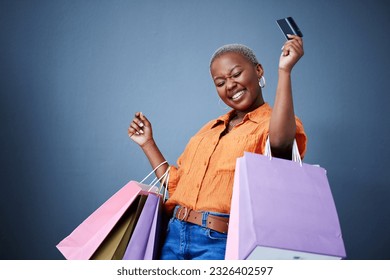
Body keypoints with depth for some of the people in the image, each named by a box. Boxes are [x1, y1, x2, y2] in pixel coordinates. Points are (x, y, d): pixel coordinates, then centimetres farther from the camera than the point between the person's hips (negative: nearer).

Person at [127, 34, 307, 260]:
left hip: (220, 242, -6)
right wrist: (148, 143, 20)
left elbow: (279, 142, -27)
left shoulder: (275, 122, 0)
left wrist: (285, 71, -24)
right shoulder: (210, 130, 21)